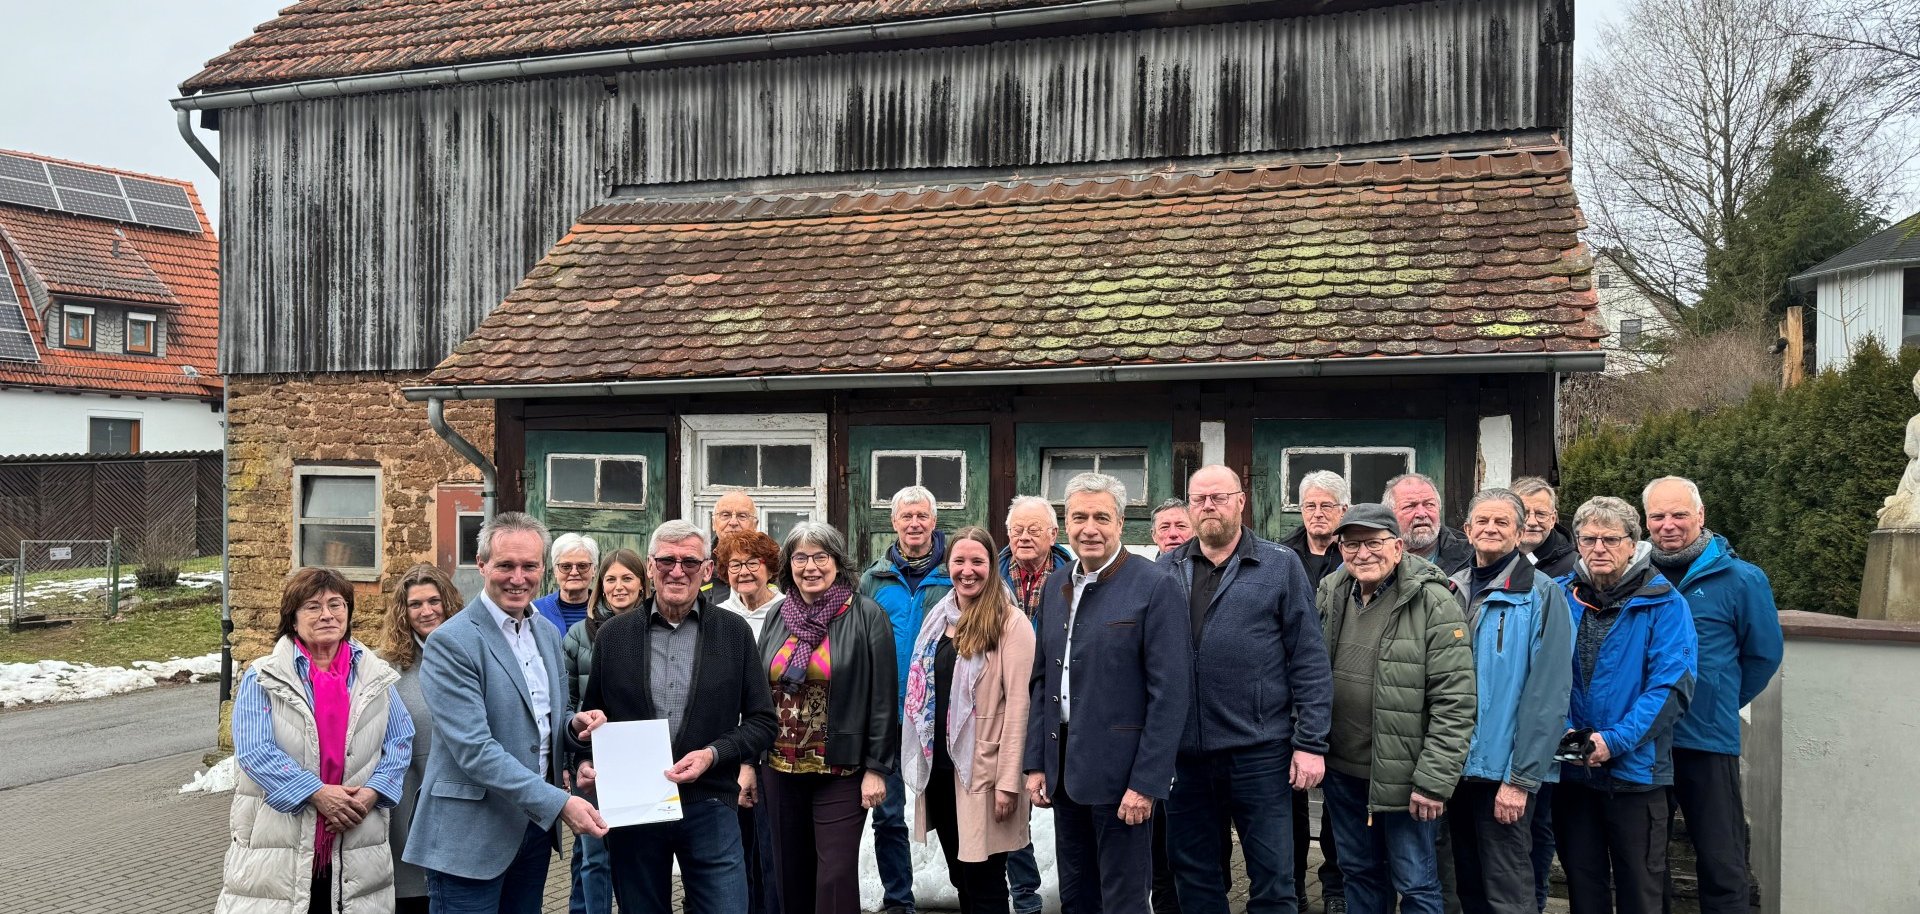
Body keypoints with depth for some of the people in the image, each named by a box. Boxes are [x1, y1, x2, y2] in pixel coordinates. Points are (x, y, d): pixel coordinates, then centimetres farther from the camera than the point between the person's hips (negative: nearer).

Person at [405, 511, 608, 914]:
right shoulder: (451, 642, -14)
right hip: (471, 835, -6)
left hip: (536, 826, 7)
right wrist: (558, 803, -23)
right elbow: (474, 749, -21)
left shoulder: (547, 633, 9)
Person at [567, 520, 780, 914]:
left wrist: (712, 754, -13)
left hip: (708, 807, -1)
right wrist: (583, 724, -8)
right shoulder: (613, 634, 5)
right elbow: (590, 715, 14)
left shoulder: (734, 631, 1)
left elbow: (762, 722, 2)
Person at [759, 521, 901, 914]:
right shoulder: (778, 618, 8)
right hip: (780, 770, 5)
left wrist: (877, 767, -11)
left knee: (836, 877, -5)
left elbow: (883, 698, -8)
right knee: (791, 875, 13)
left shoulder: (867, 616, -7)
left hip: (841, 770, -5)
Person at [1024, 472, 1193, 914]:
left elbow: (1170, 691, -14)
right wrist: (1036, 763, 9)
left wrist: (1146, 781, -17)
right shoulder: (1056, 587, 10)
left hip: (1120, 774, -6)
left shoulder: (1155, 586, -11)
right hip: (1065, 770, 6)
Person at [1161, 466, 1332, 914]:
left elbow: (1310, 661, -3)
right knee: (1193, 876, 15)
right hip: (1183, 753, 3)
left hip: (1260, 751, -3)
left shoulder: (1281, 566, -1)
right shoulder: (1166, 569, 7)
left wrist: (1311, 743, -8)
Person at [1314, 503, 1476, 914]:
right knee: (1359, 873, 20)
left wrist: (1435, 781, -18)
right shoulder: (1329, 594, 3)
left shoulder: (1434, 604, -15)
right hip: (1341, 769, 6)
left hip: (1403, 775, -5)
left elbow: (1455, 703, -16)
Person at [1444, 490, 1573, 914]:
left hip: (1505, 769, -5)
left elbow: (1547, 692, -14)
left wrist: (1521, 777, -18)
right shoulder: (1452, 590, 8)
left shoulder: (1541, 594, -8)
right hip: (1456, 764, 6)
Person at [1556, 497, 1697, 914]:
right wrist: (1562, 730, -12)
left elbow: (1672, 685, -14)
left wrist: (1615, 740, -20)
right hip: (1572, 771, 3)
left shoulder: (1662, 603, -7)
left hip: (1636, 770, -3)